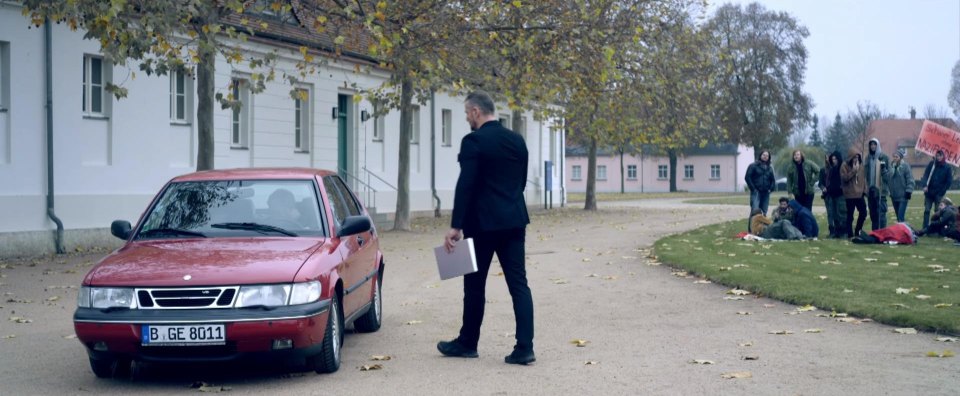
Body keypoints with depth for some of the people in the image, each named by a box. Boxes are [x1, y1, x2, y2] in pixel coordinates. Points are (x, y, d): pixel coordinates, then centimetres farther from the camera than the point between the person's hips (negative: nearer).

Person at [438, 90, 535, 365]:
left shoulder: (474, 141, -12)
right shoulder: (517, 140, 9)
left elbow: (465, 186, -16)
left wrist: (455, 226, -14)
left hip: (483, 222, -6)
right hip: (514, 221, 6)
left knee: (475, 285, 8)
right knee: (518, 283, 2)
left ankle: (467, 343, 21)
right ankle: (524, 347, -4)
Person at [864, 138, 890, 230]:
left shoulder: (884, 157, 0)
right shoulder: (867, 158, 12)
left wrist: (884, 169, -23)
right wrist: (865, 188, 9)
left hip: (880, 189, -5)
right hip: (870, 190, 5)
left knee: (881, 212, -8)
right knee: (872, 213, 8)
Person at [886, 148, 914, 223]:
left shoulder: (905, 166, -8)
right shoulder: (891, 166, 7)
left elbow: (910, 180, -10)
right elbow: (887, 179, 12)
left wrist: (909, 191, -15)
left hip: (903, 195, -6)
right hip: (894, 195, 6)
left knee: (901, 216, -13)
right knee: (898, 216, 13)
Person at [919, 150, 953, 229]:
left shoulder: (947, 167, -1)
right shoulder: (931, 164, 2)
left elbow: (948, 181, 2)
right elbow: (925, 175, -3)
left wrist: (942, 191, -5)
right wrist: (925, 185, -19)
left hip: (939, 193, -1)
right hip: (929, 192, 1)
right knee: (927, 210, -2)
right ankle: (925, 228, 1)